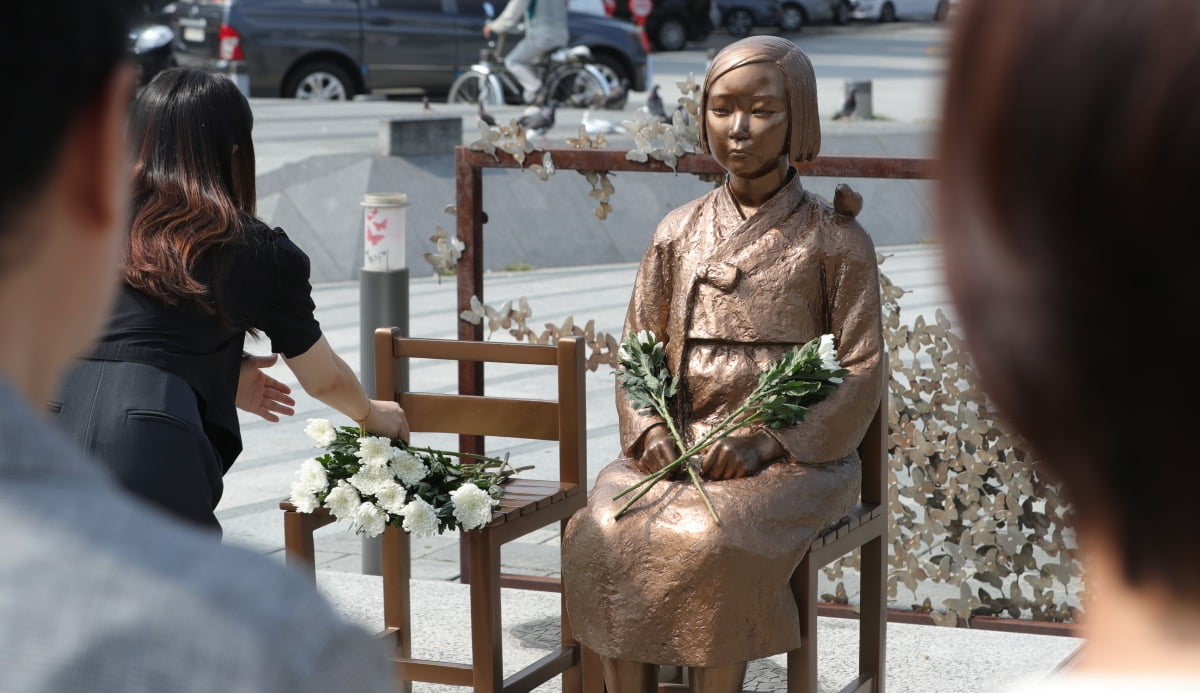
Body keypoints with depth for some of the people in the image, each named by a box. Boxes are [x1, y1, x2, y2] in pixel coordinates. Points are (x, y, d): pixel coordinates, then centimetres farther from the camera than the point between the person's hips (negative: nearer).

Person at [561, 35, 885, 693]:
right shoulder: (678, 232, 13)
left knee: (707, 541, -33)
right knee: (599, 531, -26)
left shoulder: (834, 239, 1)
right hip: (675, 447, 3)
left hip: (792, 458, -3)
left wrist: (767, 443, -14)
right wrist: (650, 429, -6)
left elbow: (861, 374, -2)